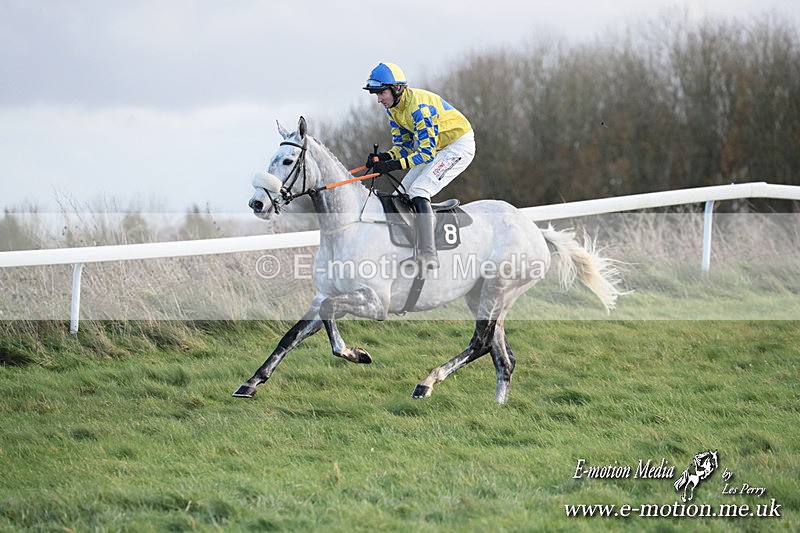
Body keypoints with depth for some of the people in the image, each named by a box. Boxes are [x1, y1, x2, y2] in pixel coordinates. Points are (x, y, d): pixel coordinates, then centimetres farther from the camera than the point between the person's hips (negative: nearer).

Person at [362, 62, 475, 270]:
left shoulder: (420, 107, -30)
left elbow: (427, 152, -31)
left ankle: (428, 255, -29)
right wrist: (384, 157, -17)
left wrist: (394, 165, -38)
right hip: (431, 146, 10)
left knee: (419, 191, -24)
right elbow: (403, 145, 3)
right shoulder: (393, 108, -1)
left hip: (459, 145, -10)